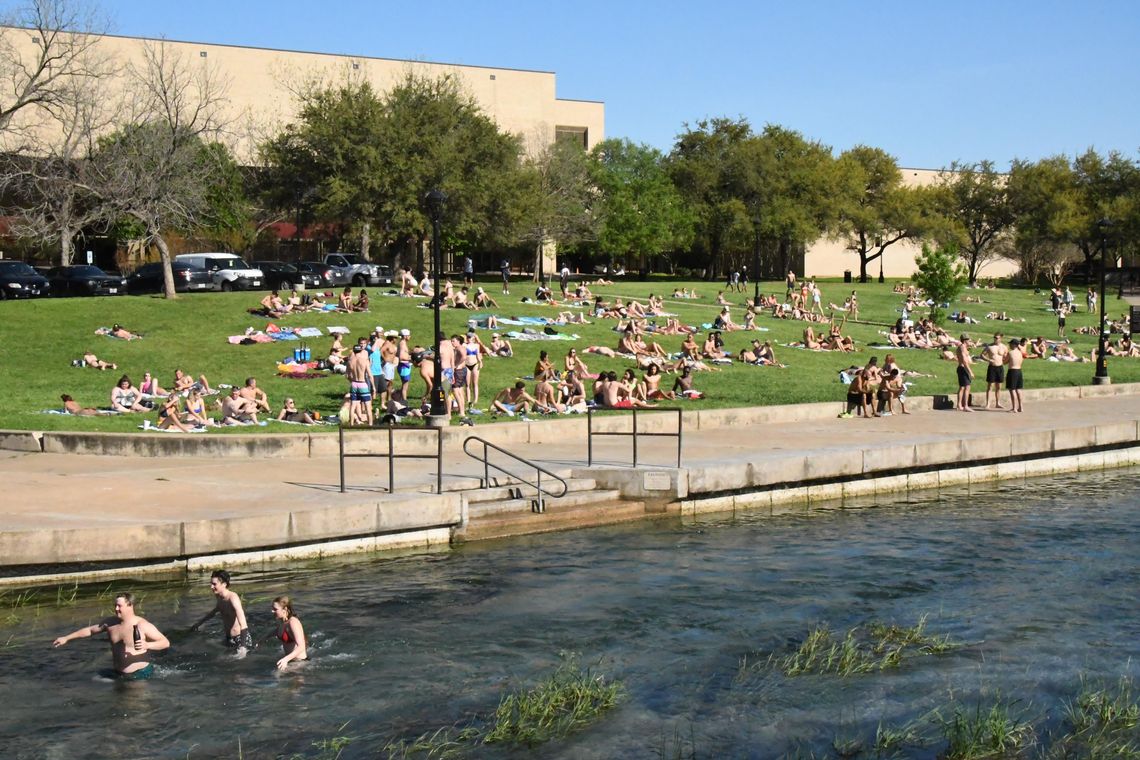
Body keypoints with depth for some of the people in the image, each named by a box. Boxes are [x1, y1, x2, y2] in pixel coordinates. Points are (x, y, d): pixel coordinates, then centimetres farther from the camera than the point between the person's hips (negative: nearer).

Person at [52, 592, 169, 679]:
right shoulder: (110, 623, 4)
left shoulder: (143, 625, -15)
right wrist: (66, 638, 18)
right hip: (119, 674, 7)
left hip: (140, 675, -7)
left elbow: (166, 642, -16)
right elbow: (90, 630, 17)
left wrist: (147, 645, -33)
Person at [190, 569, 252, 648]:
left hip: (240, 638, -8)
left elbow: (243, 624, -31)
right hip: (228, 638, 8)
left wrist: (243, 644, -42)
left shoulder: (232, 597, -20)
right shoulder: (220, 598, 6)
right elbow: (213, 612, 31)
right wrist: (198, 623, 44)